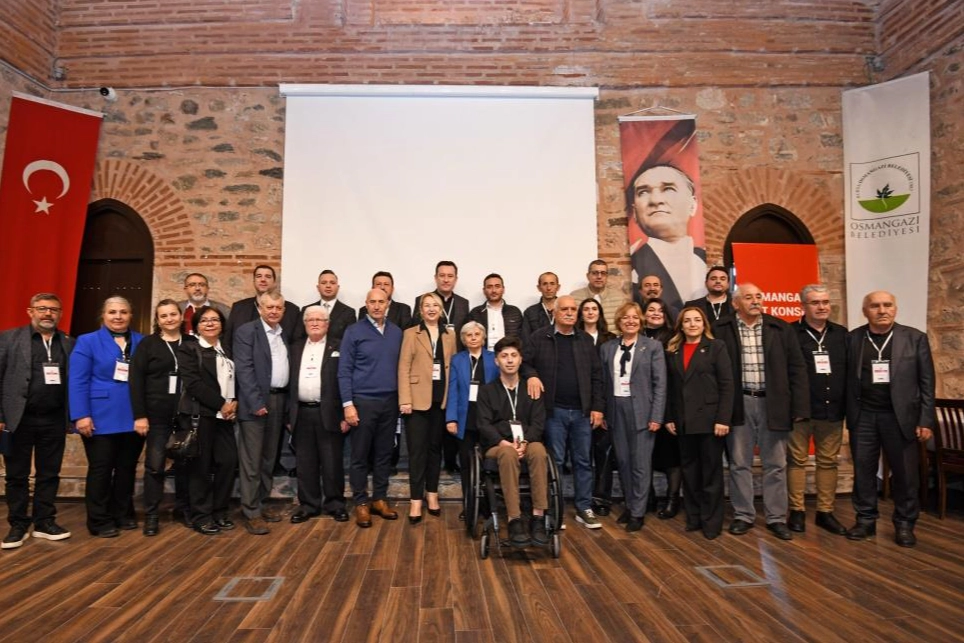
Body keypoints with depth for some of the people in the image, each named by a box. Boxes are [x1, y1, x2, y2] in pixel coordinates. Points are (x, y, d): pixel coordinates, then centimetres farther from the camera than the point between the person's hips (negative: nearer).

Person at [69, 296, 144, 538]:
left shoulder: (142, 342, 8)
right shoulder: (87, 342, 0)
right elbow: (77, 381, -7)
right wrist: (81, 416, -15)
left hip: (134, 418, 3)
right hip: (101, 418, -3)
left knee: (127, 468, 13)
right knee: (100, 470, 4)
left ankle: (123, 514, 26)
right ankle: (99, 521, 16)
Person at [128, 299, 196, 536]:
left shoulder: (192, 343, 6)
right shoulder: (147, 344, 0)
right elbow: (136, 381, -5)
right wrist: (140, 415, -11)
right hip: (158, 415, -2)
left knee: (185, 462, 10)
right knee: (154, 464, 2)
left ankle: (183, 507, 26)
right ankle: (151, 515, 13)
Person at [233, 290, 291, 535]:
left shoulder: (284, 333, 14)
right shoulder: (246, 331, -4)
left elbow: (287, 367, 10)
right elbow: (244, 369, -12)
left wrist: (287, 401, 2)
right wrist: (256, 402, -18)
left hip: (279, 400, 6)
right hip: (256, 401, -6)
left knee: (269, 458, 14)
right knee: (251, 460, -1)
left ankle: (263, 502, 25)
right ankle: (251, 512, 5)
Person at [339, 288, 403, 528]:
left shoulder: (396, 332, 7)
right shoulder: (354, 332, -4)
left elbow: (400, 367, 10)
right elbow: (344, 370, -6)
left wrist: (402, 398, 4)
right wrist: (348, 404, -11)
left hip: (390, 401, 4)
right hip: (363, 401, -3)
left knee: (384, 454, 11)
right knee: (360, 456, 4)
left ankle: (380, 499, 22)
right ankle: (361, 503, 15)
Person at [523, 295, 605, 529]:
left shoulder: (585, 340, 9)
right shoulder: (540, 337, -1)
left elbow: (596, 375, 8)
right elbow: (523, 361, 0)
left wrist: (597, 407, 2)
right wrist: (531, 376, -21)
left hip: (582, 411, 3)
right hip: (554, 410, -3)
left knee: (583, 461, 9)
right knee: (555, 461, 6)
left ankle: (584, 509, 20)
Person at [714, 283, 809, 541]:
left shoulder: (781, 329, 3)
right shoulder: (721, 330, -2)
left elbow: (796, 368, 3)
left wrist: (799, 407, -2)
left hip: (773, 404, 1)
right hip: (739, 404, -1)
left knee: (776, 465, 8)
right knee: (739, 464, 8)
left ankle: (777, 518, 20)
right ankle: (743, 515, 20)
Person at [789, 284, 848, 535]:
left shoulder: (841, 334, 10)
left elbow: (849, 370, 9)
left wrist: (848, 405, 3)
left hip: (832, 410, 4)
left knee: (828, 462, 10)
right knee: (797, 460, 4)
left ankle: (825, 512, 20)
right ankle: (797, 511, 12)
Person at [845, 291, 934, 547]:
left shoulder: (915, 338, 1)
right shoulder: (853, 338, 2)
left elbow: (927, 382, 0)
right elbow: (847, 379, 2)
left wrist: (926, 420, -4)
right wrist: (848, 414, -3)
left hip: (900, 415, -1)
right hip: (863, 416, 1)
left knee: (905, 473, 5)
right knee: (863, 471, 7)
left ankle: (904, 524, 20)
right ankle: (866, 520, 20)